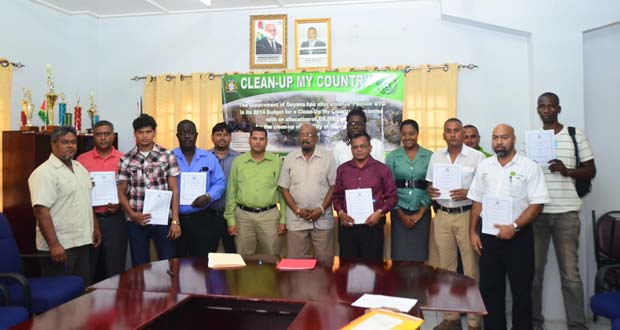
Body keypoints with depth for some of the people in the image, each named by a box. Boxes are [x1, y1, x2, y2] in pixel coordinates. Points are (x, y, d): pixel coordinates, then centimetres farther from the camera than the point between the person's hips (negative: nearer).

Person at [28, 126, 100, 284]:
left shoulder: (80, 167, 11)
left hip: (83, 241, 8)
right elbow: (41, 211, -22)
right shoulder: (44, 173, -15)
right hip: (60, 245, -8)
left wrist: (95, 227, 18)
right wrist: (53, 244, -26)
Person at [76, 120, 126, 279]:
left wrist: (120, 204, -10)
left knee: (115, 267, 7)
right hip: (89, 218, 0)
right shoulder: (82, 159, 4)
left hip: (114, 219, 0)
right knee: (87, 267, 9)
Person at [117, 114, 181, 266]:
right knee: (139, 265, 10)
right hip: (136, 222, 1)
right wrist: (132, 214, -9)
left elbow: (174, 190, -1)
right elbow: (122, 192, 7)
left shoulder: (167, 156, 0)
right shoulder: (126, 160, 3)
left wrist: (175, 221, -6)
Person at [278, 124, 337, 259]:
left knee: (325, 261, 4)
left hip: (322, 218, -1)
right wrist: (297, 210, -6)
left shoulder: (328, 157, 1)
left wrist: (322, 209, -10)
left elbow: (334, 186, 0)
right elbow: (284, 188, 6)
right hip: (296, 219, 1)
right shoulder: (290, 159, 6)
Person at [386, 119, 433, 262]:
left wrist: (420, 213, -6)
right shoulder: (392, 156, 3)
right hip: (399, 211, 0)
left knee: (419, 255, 5)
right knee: (400, 255, 0)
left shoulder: (429, 156, 2)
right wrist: (401, 214, -5)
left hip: (422, 211, 0)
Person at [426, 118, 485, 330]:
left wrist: (468, 193, -20)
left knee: (471, 269, 0)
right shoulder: (436, 157, 9)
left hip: (467, 215, -4)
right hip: (442, 216, 4)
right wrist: (430, 191, -7)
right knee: (446, 268, 10)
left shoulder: (476, 156, -4)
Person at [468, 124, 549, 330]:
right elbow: (477, 202, 9)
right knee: (490, 288, 11)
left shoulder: (529, 167, -5)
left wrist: (514, 227, -18)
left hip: (518, 236, -3)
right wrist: (473, 232, 5)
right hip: (488, 236, 4)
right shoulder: (484, 166, 7)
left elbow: (537, 204, -10)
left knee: (521, 289, 7)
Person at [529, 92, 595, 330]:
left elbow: (591, 170, 4)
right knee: (533, 270, 6)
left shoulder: (576, 135, 4)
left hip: (566, 212, -2)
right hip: (535, 212, 2)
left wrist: (567, 171, -14)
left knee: (570, 273, 1)